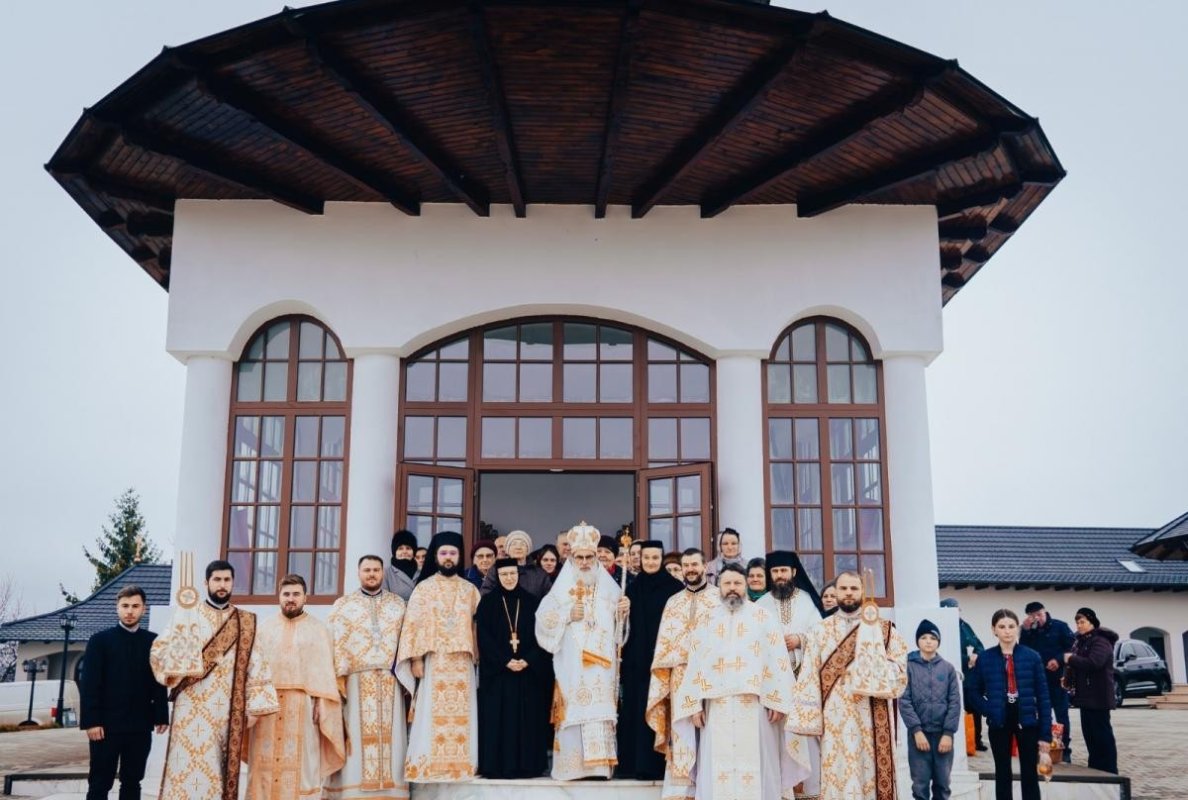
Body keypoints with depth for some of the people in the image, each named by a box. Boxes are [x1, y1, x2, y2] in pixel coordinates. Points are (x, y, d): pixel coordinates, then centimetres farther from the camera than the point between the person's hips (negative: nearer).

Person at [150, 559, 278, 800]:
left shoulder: (246, 622, 9)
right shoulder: (188, 615, 2)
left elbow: (256, 665, 8)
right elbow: (160, 651, -8)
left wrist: (253, 706, 1)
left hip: (230, 710, 2)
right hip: (193, 708, -2)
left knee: (222, 774, 5)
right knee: (187, 769, -5)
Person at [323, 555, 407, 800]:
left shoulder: (398, 604, 14)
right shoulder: (343, 604, 10)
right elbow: (336, 643, 2)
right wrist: (339, 676, -9)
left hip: (390, 682, 1)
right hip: (356, 681, -1)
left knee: (389, 736, -2)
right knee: (357, 736, -4)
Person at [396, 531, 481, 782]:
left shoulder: (470, 589, 10)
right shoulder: (424, 588, 4)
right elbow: (413, 625, -1)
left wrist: (477, 656, 2)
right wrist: (416, 658, -8)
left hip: (462, 662, 2)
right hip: (434, 662, -2)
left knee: (461, 715, 1)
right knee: (433, 715, -3)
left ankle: (461, 765, 6)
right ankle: (430, 766, 2)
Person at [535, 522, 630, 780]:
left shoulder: (609, 586, 10)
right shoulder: (561, 587, 5)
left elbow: (621, 620, 14)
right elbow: (542, 619, 2)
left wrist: (625, 610, -7)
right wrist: (567, 614, -9)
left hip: (601, 664, 2)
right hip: (571, 665, -1)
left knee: (600, 711, -3)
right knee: (574, 713, -6)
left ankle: (600, 764, -1)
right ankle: (573, 765, -3)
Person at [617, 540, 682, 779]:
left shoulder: (674, 587, -1)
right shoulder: (633, 588, 11)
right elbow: (627, 624, 11)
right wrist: (625, 659, 0)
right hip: (637, 660, 4)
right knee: (639, 710, 4)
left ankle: (660, 764, 2)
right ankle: (640, 764, 9)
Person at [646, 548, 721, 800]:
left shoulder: (720, 599, 4)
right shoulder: (673, 603, 15)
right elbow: (663, 644, 13)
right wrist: (662, 682, 4)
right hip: (680, 678, 3)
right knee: (681, 734, 1)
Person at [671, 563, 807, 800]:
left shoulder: (762, 616, 6)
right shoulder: (707, 620, 14)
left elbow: (777, 660, -1)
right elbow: (695, 663, 10)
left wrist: (777, 701, -9)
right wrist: (695, 704, 1)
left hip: (754, 705, -2)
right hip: (717, 707, 2)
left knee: (755, 769, -2)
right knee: (717, 771, 0)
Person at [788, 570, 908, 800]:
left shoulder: (882, 629, 8)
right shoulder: (821, 631, 9)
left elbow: (900, 668, 3)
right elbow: (809, 677, 4)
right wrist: (807, 719, -4)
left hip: (873, 719, 0)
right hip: (836, 720, 0)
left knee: (874, 776, 0)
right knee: (838, 778, -1)